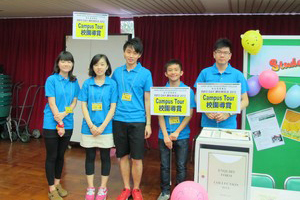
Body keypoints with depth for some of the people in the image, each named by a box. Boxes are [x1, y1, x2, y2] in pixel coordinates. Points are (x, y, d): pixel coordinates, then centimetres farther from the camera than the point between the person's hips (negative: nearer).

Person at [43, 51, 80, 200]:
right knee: (51, 156, 5)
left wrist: (64, 114, -13)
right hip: (51, 124, -4)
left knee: (61, 155, 16)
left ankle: (57, 184, 32)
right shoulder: (51, 79, -8)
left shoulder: (74, 82, 5)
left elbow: (74, 102, 5)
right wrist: (59, 124, -15)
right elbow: (52, 103, -13)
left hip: (68, 124, 4)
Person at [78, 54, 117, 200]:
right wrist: (91, 125, -10)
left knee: (105, 157, 9)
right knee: (90, 157, 10)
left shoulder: (112, 84, -3)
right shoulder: (87, 83, 1)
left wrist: (102, 126, -12)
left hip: (106, 127, -1)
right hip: (89, 127, 1)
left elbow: (113, 107, -5)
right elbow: (84, 106, 0)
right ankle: (90, 188, 24)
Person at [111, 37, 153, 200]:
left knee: (136, 158, 4)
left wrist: (148, 123, -2)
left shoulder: (145, 73, -2)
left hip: (137, 120, -2)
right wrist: (110, 118, 8)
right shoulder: (117, 72, 5)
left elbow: (147, 100, 0)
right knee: (123, 156, 11)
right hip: (119, 120, 3)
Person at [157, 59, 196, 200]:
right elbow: (160, 115, -1)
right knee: (164, 166, 9)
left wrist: (177, 132, -11)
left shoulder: (188, 91, -1)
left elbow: (189, 114, -3)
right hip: (164, 135, 1)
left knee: (181, 166, 6)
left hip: (182, 135, -1)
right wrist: (165, 135, -9)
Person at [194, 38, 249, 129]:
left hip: (229, 125, 0)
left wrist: (228, 113, -11)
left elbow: (245, 101, 3)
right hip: (207, 124, 1)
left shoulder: (237, 75, 1)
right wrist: (206, 111, -12)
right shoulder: (205, 73, 3)